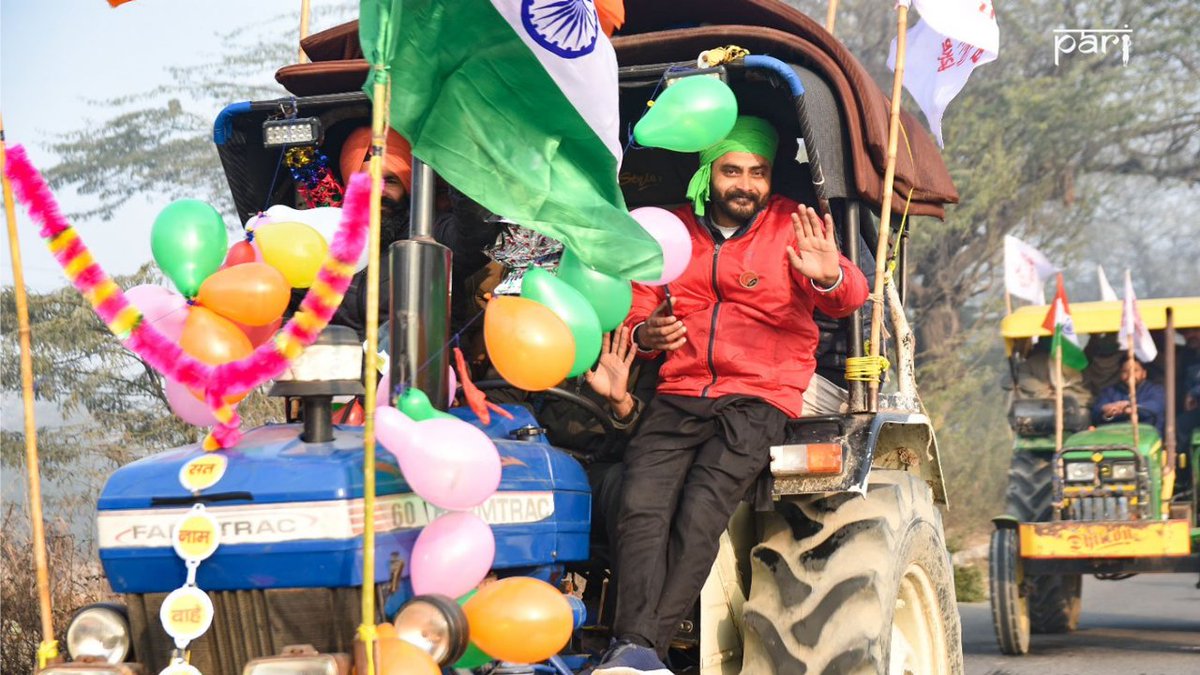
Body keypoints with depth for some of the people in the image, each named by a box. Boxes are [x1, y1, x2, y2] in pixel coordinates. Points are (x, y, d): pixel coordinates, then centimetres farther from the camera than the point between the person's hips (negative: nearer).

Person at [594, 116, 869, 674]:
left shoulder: (792, 227, 6)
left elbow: (846, 300, -7)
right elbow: (635, 310, 21)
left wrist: (830, 278, -32)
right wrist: (645, 333, -4)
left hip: (758, 401, -3)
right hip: (679, 395, 3)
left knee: (700, 514, -23)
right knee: (642, 506, -22)